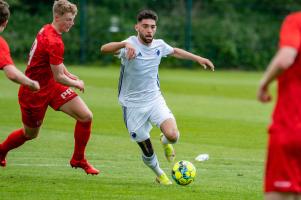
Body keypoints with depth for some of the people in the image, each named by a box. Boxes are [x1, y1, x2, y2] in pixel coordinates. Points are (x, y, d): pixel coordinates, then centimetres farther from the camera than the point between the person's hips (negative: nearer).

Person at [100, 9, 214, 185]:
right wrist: (124, 44, -56)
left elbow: (175, 51, 22)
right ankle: (160, 175, 34)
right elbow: (104, 49, -38)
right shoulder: (131, 44, -19)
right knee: (147, 152, 3)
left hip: (155, 99, 3)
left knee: (172, 135, -21)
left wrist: (198, 58, 22)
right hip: (133, 105, -3)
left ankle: (165, 141, 16)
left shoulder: (159, 45, -2)